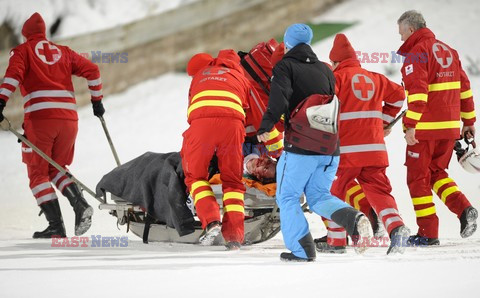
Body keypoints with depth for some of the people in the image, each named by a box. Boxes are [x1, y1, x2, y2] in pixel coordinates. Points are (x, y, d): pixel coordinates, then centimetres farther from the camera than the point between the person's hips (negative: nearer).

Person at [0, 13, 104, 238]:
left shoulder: (22, 51, 11)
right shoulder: (62, 51, 22)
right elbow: (91, 70, 17)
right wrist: (96, 100, 27)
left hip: (39, 117, -4)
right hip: (69, 116, 4)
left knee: (38, 173, 5)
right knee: (57, 169, 19)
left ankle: (56, 225, -8)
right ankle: (80, 204, -6)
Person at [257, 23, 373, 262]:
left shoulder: (285, 66, -1)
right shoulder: (325, 70, 16)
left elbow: (279, 99, -18)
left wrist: (265, 126, -20)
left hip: (300, 147, -6)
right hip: (329, 147, 6)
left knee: (287, 197, 8)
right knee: (318, 197, 16)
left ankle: (302, 250, 0)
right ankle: (355, 219, -11)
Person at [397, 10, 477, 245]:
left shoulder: (416, 54, -10)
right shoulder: (447, 50, 14)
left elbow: (418, 93, -21)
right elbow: (464, 88, 16)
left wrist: (410, 126, -22)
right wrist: (468, 121, 21)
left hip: (425, 128, -8)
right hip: (450, 127, 8)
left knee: (418, 178, 2)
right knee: (437, 173, 20)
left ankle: (428, 232, 1)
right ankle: (464, 209, -1)